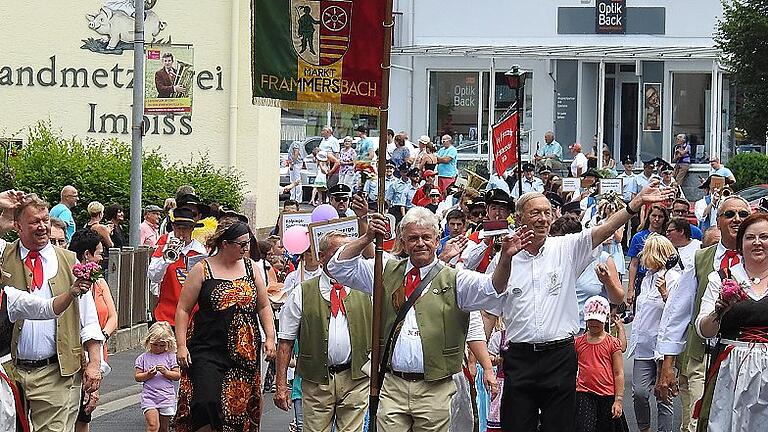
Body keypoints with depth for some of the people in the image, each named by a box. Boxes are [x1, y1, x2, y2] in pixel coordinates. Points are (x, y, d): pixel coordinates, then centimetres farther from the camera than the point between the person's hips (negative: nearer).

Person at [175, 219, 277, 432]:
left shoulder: (249, 267, 10)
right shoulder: (202, 269, -2)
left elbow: (264, 306, 16)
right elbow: (183, 310, 0)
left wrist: (270, 338, 6)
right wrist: (181, 346, -7)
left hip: (246, 353, 4)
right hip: (208, 351, -4)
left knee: (240, 407, 5)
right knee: (207, 404, -17)